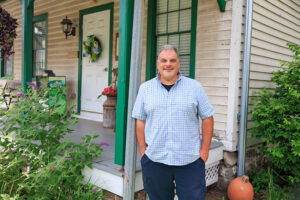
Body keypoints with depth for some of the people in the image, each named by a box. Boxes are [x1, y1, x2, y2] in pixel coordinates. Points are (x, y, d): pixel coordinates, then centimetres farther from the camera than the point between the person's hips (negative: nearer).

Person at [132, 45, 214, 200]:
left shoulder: (195, 87, 2)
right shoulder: (145, 88, 5)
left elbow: (207, 118, 4)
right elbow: (140, 121, 7)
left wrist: (204, 149, -1)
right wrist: (143, 151, 2)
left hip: (190, 160, -1)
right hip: (154, 160, 1)